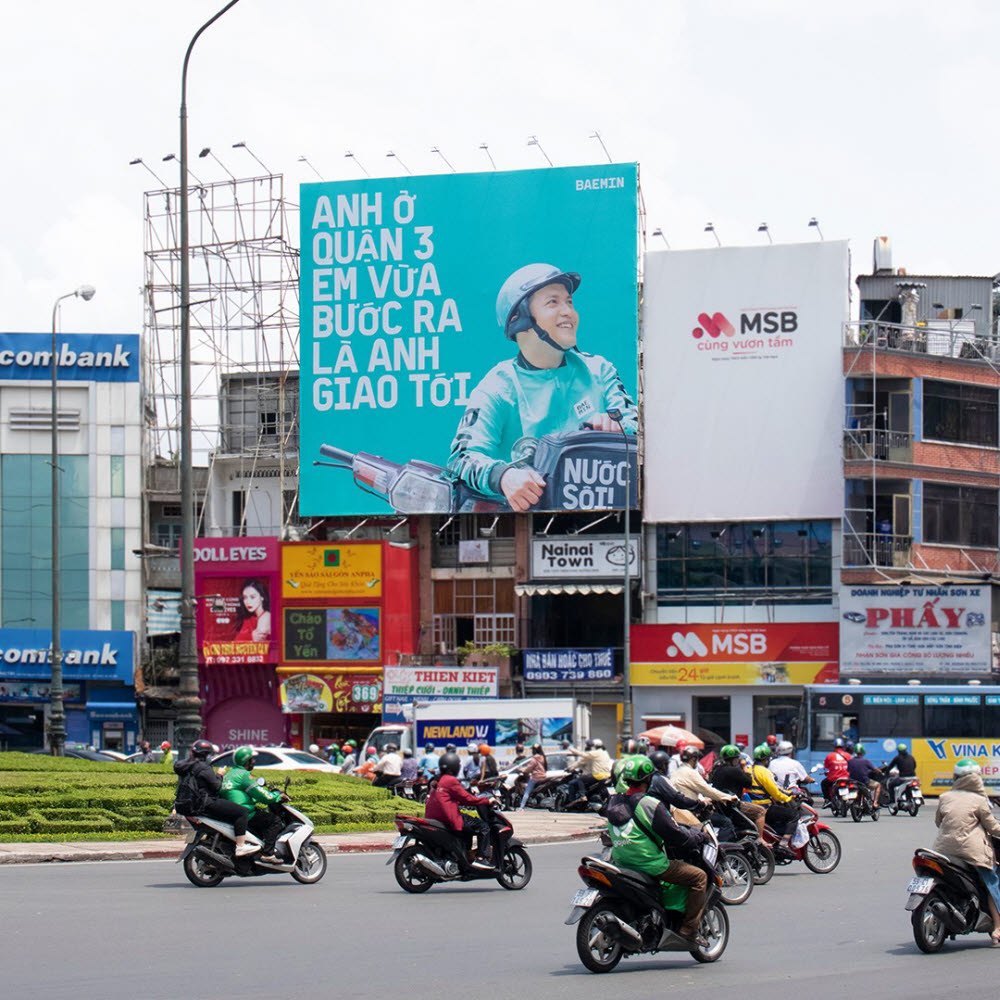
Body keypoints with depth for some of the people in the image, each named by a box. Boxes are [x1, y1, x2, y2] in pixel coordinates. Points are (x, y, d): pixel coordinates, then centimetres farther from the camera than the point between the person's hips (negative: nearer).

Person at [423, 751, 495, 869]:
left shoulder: (438, 781, 18)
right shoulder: (451, 781, -11)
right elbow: (466, 798, -10)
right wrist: (487, 801, -1)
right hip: (450, 819, -10)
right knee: (483, 827, -4)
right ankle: (482, 858, -11)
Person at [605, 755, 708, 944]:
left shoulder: (613, 802, 7)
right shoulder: (649, 804, -16)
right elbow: (674, 835, -14)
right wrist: (698, 837, 6)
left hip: (622, 863, 9)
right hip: (650, 864, -9)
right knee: (699, 877, 0)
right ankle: (688, 929, -3)